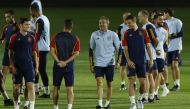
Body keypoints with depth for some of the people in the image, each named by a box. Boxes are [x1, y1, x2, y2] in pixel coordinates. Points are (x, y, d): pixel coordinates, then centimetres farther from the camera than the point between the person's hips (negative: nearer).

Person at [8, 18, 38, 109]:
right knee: (16, 87, 9)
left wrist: (36, 66, 5)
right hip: (17, 66, -1)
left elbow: (34, 53, 10)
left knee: (30, 86, -9)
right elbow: (10, 53, 1)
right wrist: (12, 66, -5)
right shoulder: (14, 38, -2)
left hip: (29, 65, 1)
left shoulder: (31, 38, 5)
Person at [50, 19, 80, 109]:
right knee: (70, 89, -1)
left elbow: (52, 51, -5)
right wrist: (66, 62, -10)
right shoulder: (75, 39, -2)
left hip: (57, 66, 1)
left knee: (56, 88, 13)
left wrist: (58, 61, -9)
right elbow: (76, 53, -8)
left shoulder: (56, 37, 0)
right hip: (69, 66, -1)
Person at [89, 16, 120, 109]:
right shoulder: (95, 35, 3)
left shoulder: (112, 35, -1)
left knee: (109, 84, 8)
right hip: (99, 63, 0)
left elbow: (119, 48, 2)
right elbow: (91, 49, 10)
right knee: (99, 83, -14)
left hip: (110, 63, 0)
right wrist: (91, 64, 9)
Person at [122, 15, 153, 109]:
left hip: (141, 61, 1)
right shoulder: (127, 34, 2)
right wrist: (128, 60, -12)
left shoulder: (143, 32, 3)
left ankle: (140, 99, 26)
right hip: (131, 62, -1)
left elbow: (148, 46, 5)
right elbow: (125, 49, 0)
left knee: (142, 82, 1)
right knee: (131, 81, -10)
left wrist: (151, 59, -1)